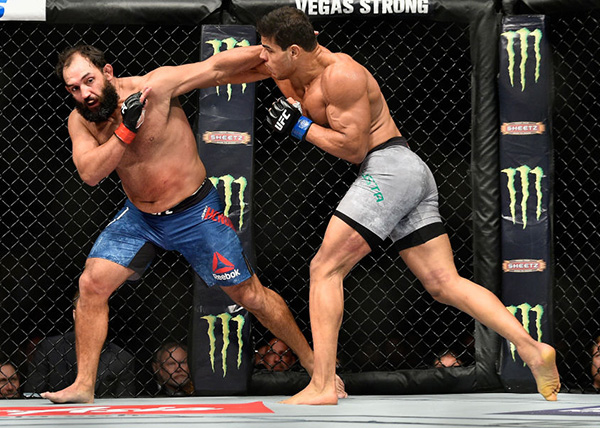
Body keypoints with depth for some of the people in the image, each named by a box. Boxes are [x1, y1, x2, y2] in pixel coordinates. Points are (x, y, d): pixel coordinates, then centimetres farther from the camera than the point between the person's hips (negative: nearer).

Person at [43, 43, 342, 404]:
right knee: (92, 284, -9)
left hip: (194, 213, -4)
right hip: (139, 216, 4)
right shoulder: (81, 121, -7)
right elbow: (90, 174, -21)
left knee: (251, 296, 1)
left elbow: (216, 67, -20)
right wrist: (125, 131, -32)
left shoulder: (155, 86, -20)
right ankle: (84, 386, 1)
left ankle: (313, 363, 18)